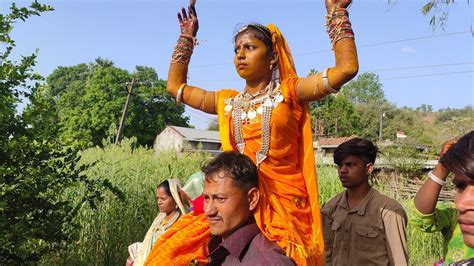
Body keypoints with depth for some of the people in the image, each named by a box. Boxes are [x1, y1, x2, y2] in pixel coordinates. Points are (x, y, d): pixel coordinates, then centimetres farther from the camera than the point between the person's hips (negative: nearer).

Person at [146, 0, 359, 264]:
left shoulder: (289, 92, 2)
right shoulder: (227, 101, 15)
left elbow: (347, 67, -10)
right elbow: (175, 85, 24)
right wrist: (187, 37, 25)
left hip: (284, 202, -3)